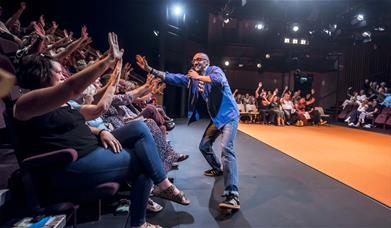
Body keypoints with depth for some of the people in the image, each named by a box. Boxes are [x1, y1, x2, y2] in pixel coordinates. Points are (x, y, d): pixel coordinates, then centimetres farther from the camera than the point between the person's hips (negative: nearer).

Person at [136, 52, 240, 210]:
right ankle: (218, 169, 43)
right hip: (215, 117, 8)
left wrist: (199, 77, -20)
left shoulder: (214, 70, -7)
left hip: (228, 115, -8)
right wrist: (150, 70, 2)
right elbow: (173, 78, 6)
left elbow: (219, 80, -31)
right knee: (204, 146, 17)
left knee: (226, 148, -25)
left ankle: (232, 196, -29)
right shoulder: (193, 77, 11)